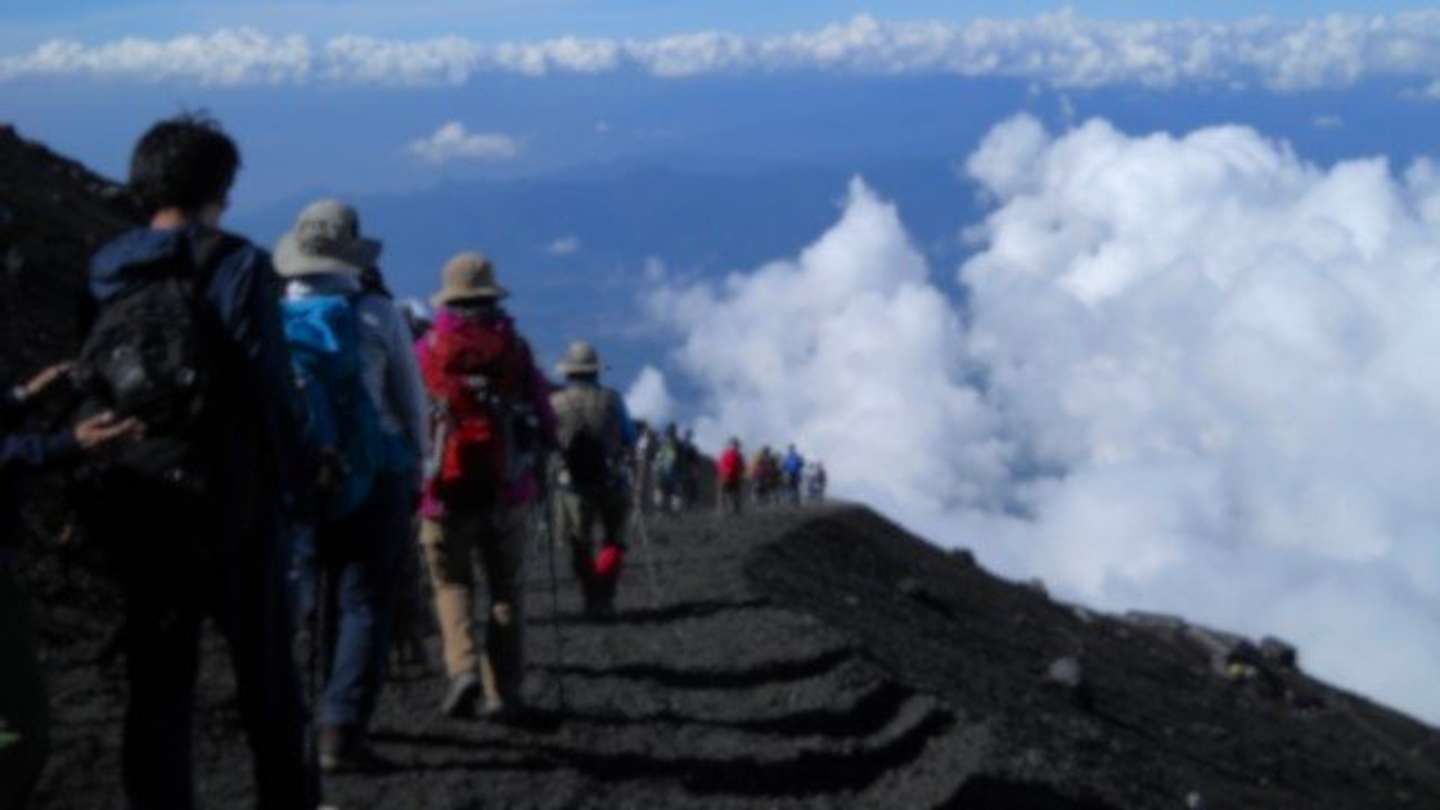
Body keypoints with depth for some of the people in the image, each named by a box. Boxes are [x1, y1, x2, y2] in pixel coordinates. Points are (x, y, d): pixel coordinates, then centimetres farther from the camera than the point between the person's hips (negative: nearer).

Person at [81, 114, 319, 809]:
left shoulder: (106, 278, 6)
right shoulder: (235, 267, -10)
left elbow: (89, 391, 8)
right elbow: (269, 389, -13)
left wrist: (100, 490, 14)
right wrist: (297, 479, -3)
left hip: (136, 510, 4)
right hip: (232, 503, -4)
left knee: (156, 682, 11)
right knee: (266, 673, 11)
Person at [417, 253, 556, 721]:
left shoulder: (427, 350, 1)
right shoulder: (516, 349, 3)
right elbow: (546, 424, 4)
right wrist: (530, 460, 22)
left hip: (448, 488, 0)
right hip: (508, 489, 1)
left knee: (452, 582, 13)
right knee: (506, 590, 9)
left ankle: (463, 667, -9)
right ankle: (504, 694, 8)